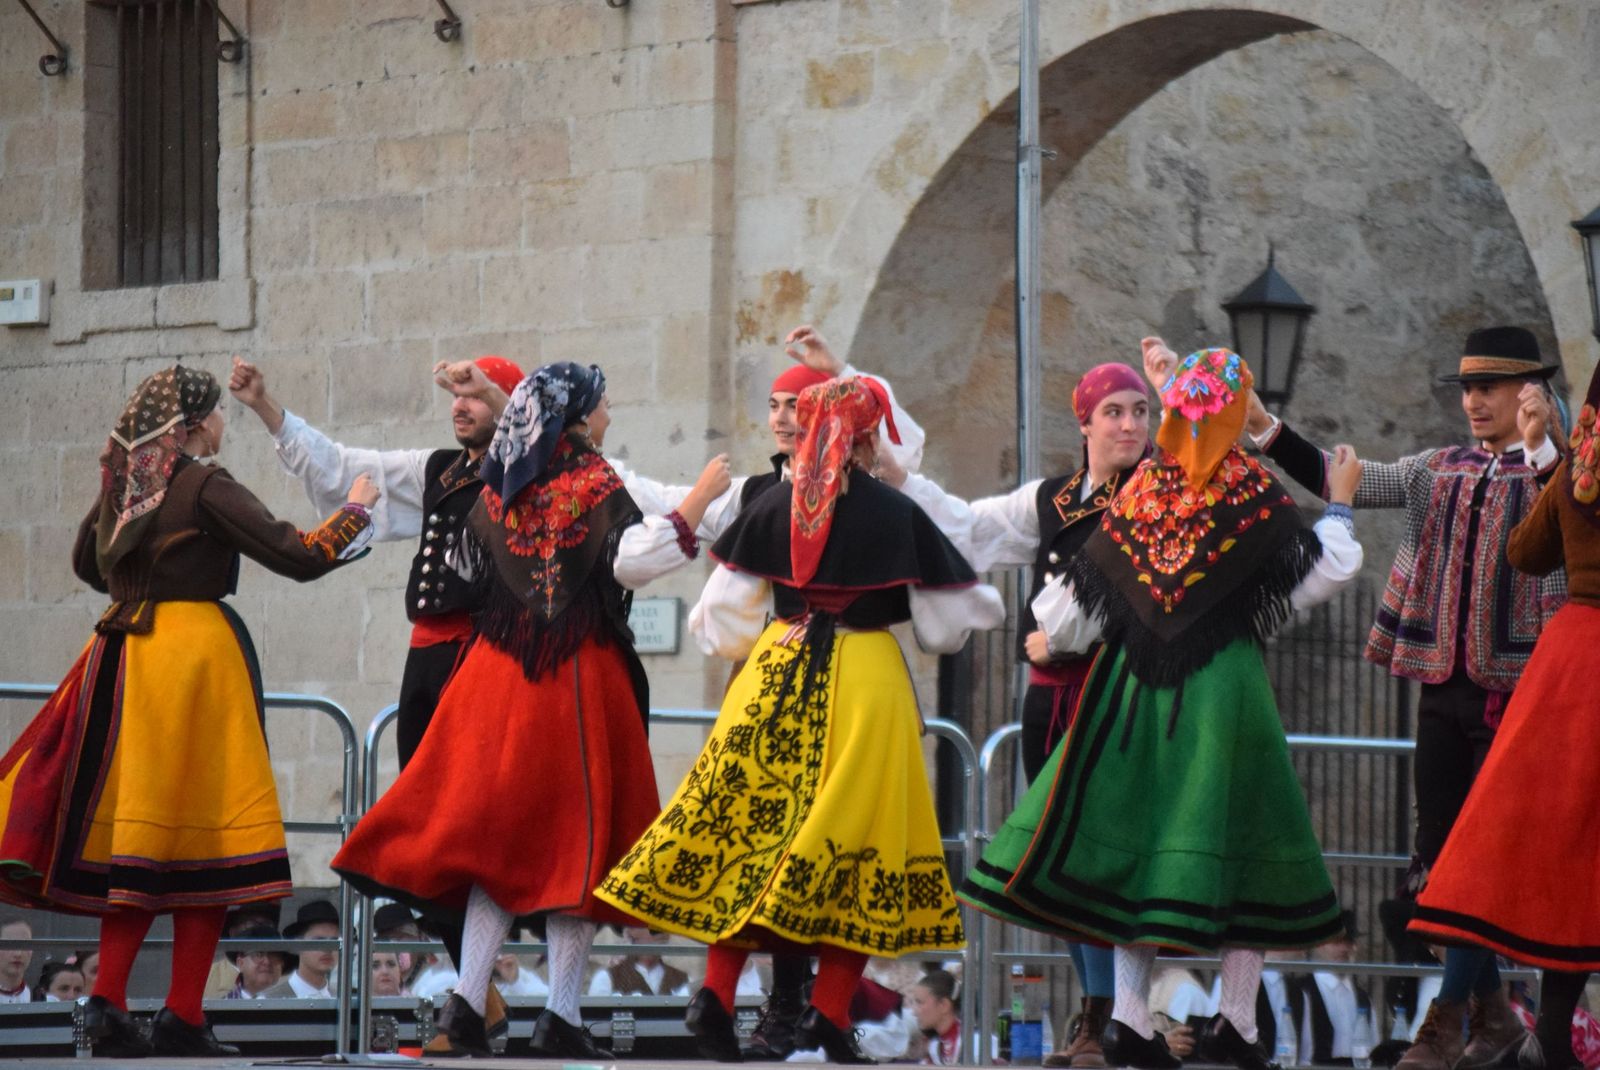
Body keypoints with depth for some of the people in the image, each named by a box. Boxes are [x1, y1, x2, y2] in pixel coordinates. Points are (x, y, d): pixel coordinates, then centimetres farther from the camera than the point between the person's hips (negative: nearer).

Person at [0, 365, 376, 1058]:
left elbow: (87, 562, 26)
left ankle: (108, 1001, 2)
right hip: (197, 651, -7)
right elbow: (300, 558, -12)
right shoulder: (204, 487, -10)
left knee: (135, 834, 11)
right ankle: (182, 1021, -4)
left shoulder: (122, 483, 9)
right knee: (201, 837, -3)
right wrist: (355, 511, 3)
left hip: (125, 656, 7)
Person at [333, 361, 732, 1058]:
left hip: (499, 674, 5)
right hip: (581, 676, -5)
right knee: (576, 840, -1)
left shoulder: (497, 489, 10)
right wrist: (700, 498, -15)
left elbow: (469, 568, 22)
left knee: (495, 834, 7)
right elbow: (634, 559, -20)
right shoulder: (595, 483, -6)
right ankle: (561, 1019, -4)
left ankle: (465, 1008, -4)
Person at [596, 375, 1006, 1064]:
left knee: (750, 825, 8)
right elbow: (945, 622, 2)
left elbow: (724, 612, 6)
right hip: (867, 682, -3)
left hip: (777, 674, 3)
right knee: (855, 847, 4)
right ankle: (829, 1014, -2)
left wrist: (733, 645, 27)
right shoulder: (899, 515, -5)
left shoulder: (772, 508, 1)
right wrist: (986, 606, 23)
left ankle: (717, 994, -2)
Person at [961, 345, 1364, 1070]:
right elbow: (1326, 571, -5)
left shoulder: (1143, 485, 1)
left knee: (1135, 842, 7)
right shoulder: (1250, 489, -8)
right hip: (1224, 684, -3)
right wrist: (1339, 505, 11)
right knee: (1230, 839, 3)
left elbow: (1083, 589, 5)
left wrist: (1052, 634, 25)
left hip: (1135, 681, 3)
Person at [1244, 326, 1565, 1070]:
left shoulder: (1555, 473, -4)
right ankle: (1491, 1010, 21)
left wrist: (1540, 448, -35)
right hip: (1444, 683, 6)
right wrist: (1265, 430, -3)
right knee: (1440, 859, 9)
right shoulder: (1441, 472, 11)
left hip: (1514, 691, -6)